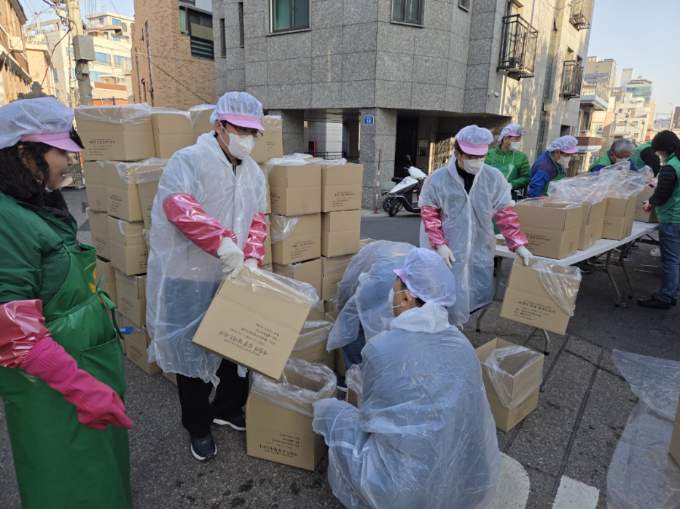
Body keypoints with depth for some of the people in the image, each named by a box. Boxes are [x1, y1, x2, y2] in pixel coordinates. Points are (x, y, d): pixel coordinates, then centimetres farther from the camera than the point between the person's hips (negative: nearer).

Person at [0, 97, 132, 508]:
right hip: (54, 389, -8)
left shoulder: (44, 208, 6)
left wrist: (108, 330, 18)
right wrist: (84, 389, -25)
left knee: (105, 471, 26)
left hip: (95, 362, 8)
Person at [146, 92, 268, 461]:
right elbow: (178, 206, -27)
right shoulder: (188, 160, -12)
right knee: (193, 354, 8)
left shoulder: (254, 173, 10)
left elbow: (257, 221, 8)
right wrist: (222, 241, -34)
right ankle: (198, 427, 29)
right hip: (189, 279, -6)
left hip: (234, 278, 7)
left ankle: (227, 409, 40)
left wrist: (251, 259, -9)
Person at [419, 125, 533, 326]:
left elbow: (505, 214, 3)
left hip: (480, 250, 4)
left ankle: (455, 323, 35)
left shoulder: (494, 178, -1)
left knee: (481, 295, 11)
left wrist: (519, 245, -3)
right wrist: (440, 244, -14)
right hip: (449, 251, -3)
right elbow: (429, 214, -4)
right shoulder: (438, 179, -8)